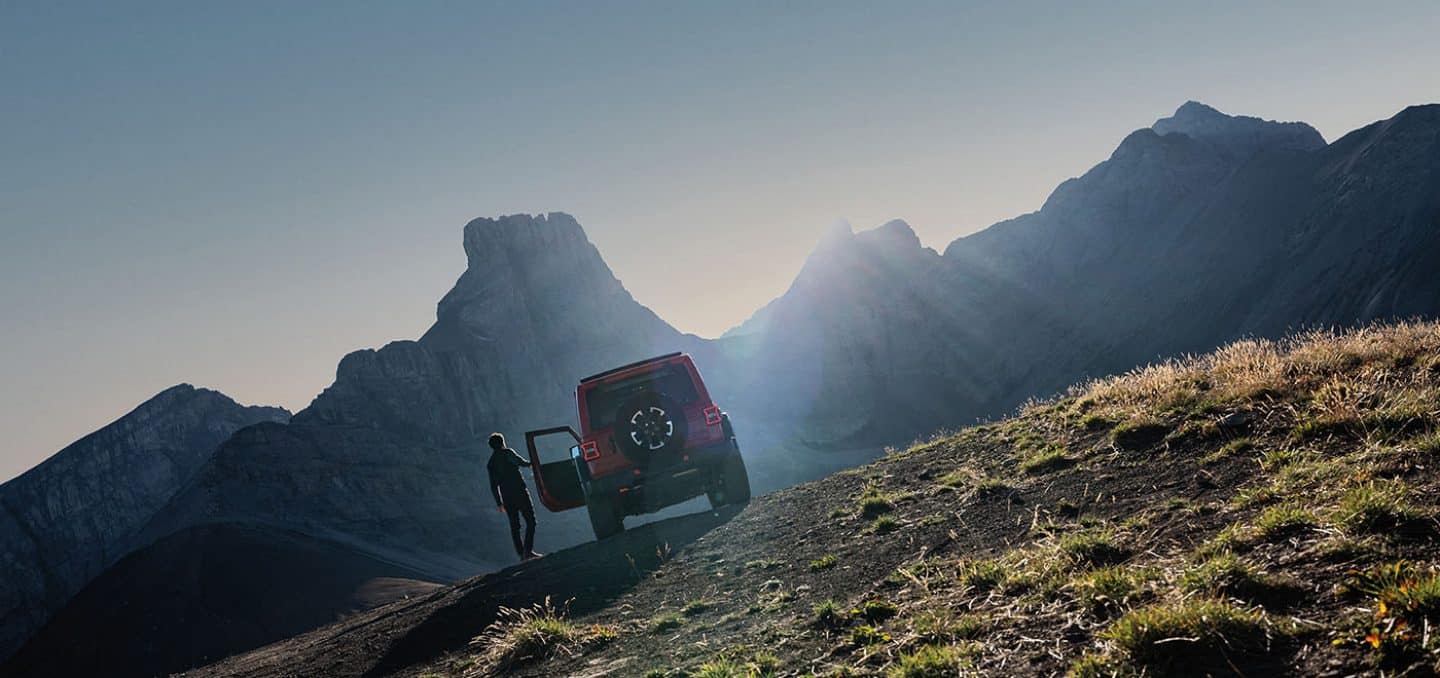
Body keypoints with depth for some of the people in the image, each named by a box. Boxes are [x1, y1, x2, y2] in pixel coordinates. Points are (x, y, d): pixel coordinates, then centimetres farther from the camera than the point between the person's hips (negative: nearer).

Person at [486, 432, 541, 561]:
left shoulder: (491, 463, 15)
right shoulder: (507, 453, -2)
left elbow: (493, 486, 16)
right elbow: (521, 462, -14)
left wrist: (499, 503, 20)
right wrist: (531, 463, 7)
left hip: (507, 498, 6)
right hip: (520, 493, -6)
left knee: (514, 525, 9)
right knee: (530, 521, -3)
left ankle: (521, 553, 6)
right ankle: (528, 550, -15)